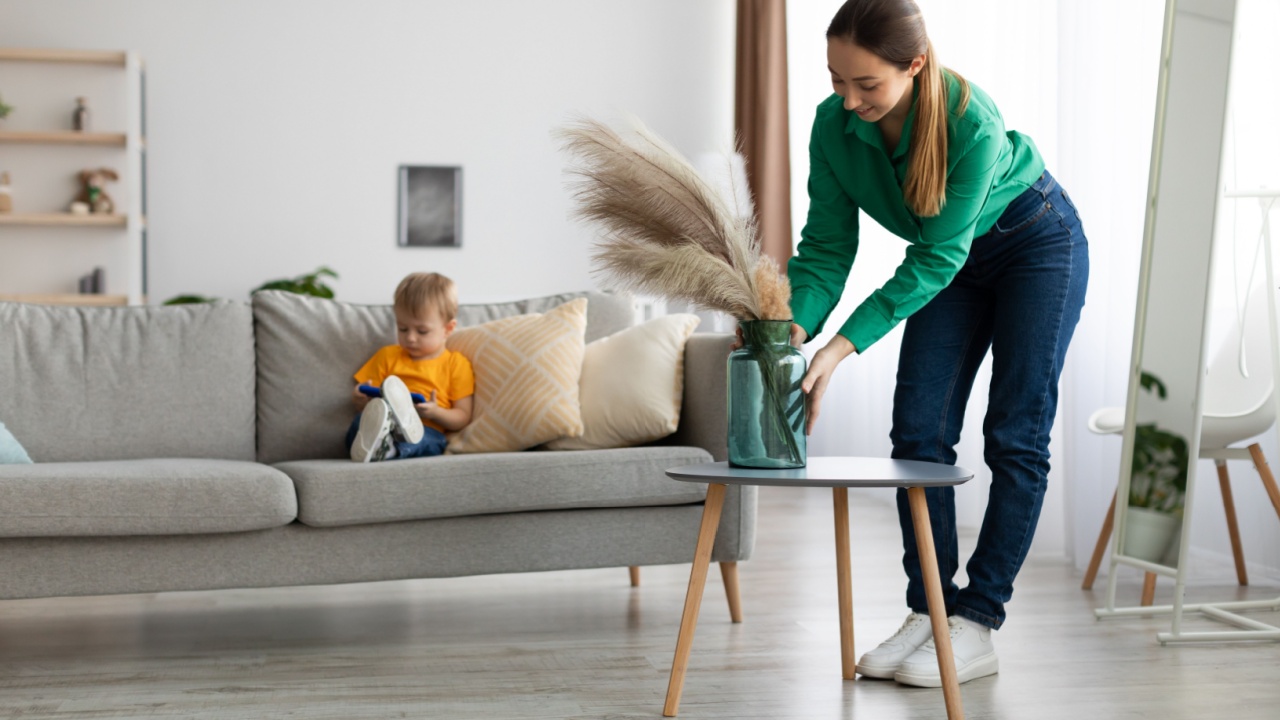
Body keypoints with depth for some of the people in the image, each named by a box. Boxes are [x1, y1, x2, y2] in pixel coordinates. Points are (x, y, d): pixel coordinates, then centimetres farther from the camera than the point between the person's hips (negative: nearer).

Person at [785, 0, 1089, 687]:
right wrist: (792, 332, -34)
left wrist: (841, 348, -37)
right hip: (954, 261, 5)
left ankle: (976, 627, -4)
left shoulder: (972, 123, -37)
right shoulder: (834, 125, -22)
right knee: (918, 432, -3)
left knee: (1015, 437, -7)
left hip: (1037, 242, -5)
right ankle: (928, 612, 2)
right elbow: (826, 248, -16)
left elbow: (935, 259, -33)